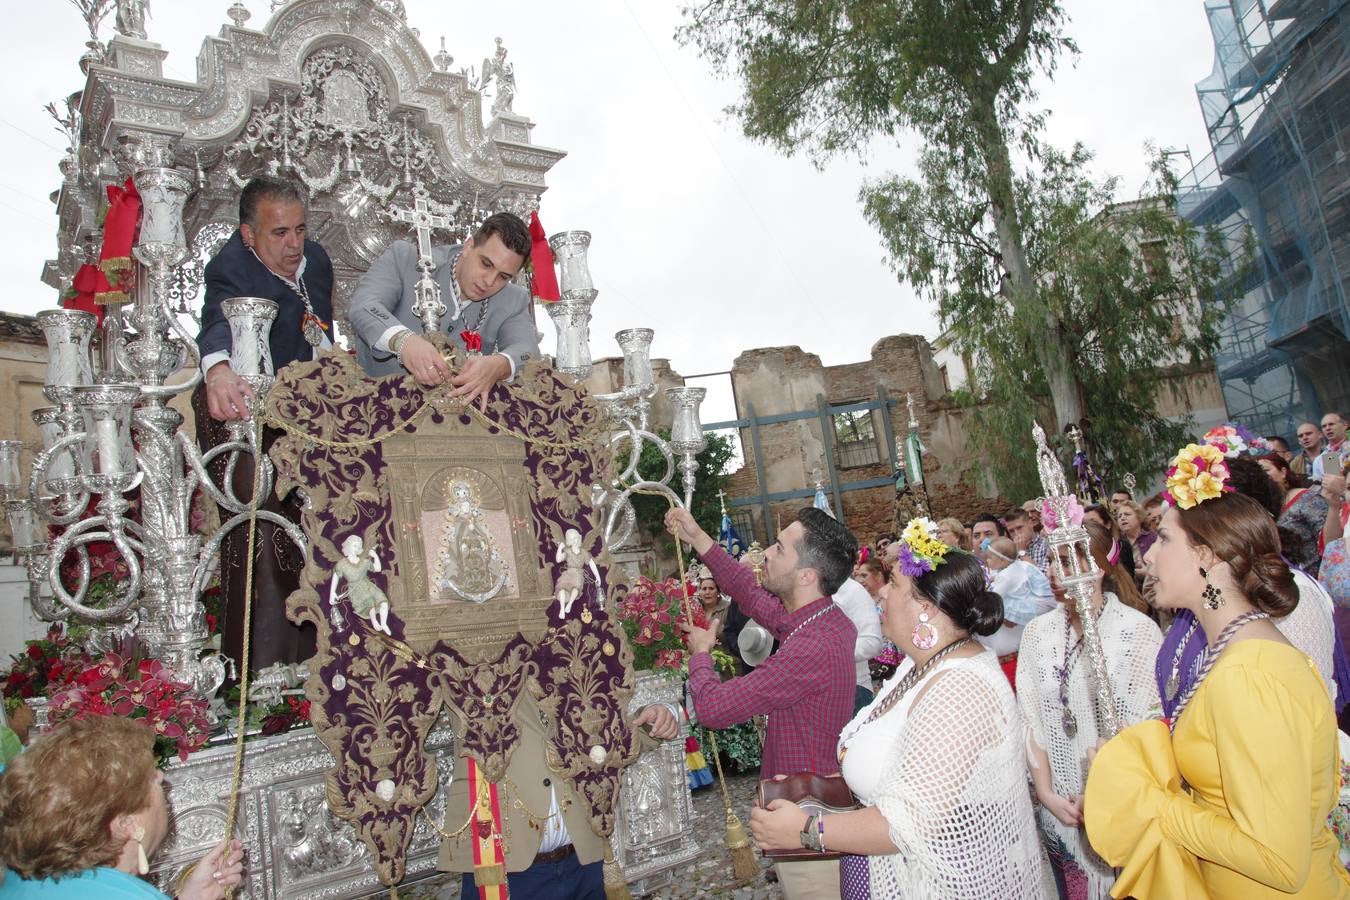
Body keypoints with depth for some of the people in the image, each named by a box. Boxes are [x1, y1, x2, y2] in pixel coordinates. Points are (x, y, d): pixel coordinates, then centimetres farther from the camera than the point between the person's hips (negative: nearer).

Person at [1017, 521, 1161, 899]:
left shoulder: (1138, 629, -12)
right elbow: (1030, 717, 0)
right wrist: (1047, 793, -6)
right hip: (1058, 807, 3)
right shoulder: (1037, 631, 0)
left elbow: (1143, 725, -11)